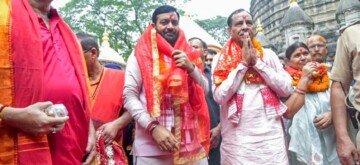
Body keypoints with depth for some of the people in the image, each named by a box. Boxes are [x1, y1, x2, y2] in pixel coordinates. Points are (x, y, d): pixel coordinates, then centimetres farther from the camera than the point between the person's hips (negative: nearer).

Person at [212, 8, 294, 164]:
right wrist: (243, 63, -9)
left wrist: (257, 62, -6)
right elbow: (220, 96, -10)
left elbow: (286, 89, -1)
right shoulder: (220, 60, 3)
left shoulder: (268, 55, 8)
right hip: (237, 138, -1)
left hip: (271, 135, 2)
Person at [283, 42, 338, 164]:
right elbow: (288, 112, -19)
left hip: (331, 141, 3)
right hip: (305, 143, -3)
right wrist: (304, 79, -16)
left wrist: (332, 114, -12)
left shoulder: (325, 76, 6)